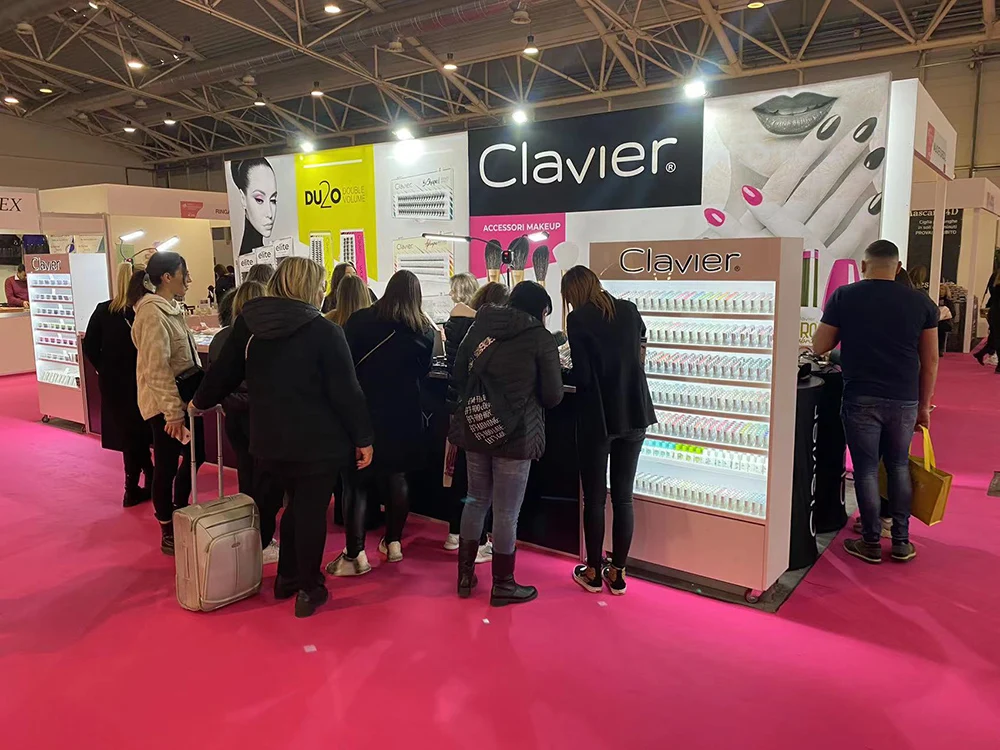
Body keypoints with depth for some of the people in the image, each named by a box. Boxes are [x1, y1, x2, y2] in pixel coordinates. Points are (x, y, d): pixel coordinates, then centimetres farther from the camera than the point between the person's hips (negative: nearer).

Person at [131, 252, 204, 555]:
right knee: (166, 466, 4)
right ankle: (168, 533, 20)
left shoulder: (171, 307, 10)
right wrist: (173, 412, -25)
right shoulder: (153, 313, -21)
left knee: (195, 456, 18)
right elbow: (157, 369, -26)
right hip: (165, 404, -9)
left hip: (183, 397, 9)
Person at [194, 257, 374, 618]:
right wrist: (363, 437, -4)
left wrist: (200, 402, 29)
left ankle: (286, 578, 35)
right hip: (317, 441, -5)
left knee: (295, 505, 24)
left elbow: (224, 372, 10)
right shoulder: (324, 331, -14)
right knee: (312, 511, 8)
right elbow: (345, 391, -13)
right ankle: (308, 590, 19)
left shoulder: (247, 324, 1)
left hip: (271, 439, 6)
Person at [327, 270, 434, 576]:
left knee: (356, 481, 3)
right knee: (396, 477, 18)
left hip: (364, 411, -3)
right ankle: (393, 542, 27)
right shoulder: (425, 330, 0)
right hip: (405, 414, 3)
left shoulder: (360, 320, -8)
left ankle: (355, 555, 3)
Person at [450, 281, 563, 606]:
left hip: (475, 428, 6)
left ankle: (465, 575, 29)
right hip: (515, 433, -5)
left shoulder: (479, 327, 9)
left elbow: (459, 376, 10)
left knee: (477, 501, 19)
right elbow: (553, 395, -5)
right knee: (506, 512, 6)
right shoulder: (541, 338, -5)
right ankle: (502, 585, 19)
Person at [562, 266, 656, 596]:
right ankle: (617, 573, 20)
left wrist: (562, 372, 5)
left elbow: (582, 377, -15)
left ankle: (593, 572, 20)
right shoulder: (629, 310, 5)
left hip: (598, 417, -4)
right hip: (634, 414, 5)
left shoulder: (578, 319, -10)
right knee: (623, 497, 10)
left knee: (594, 498, 8)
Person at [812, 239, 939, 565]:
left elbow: (819, 347, 2)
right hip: (904, 400, 3)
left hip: (861, 399, -2)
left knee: (866, 468, 7)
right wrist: (924, 405, 14)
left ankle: (871, 543, 16)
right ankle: (901, 541, 23)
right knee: (899, 466, 17)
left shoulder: (844, 297, -3)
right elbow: (930, 360, 5)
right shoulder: (921, 302, 3)